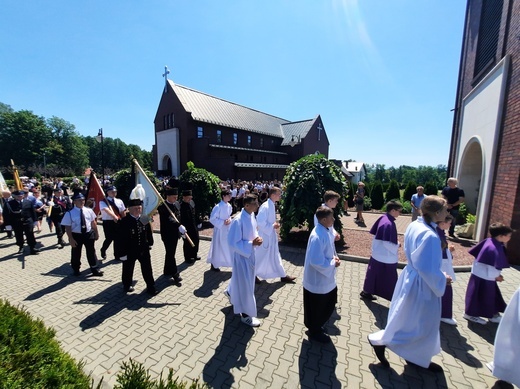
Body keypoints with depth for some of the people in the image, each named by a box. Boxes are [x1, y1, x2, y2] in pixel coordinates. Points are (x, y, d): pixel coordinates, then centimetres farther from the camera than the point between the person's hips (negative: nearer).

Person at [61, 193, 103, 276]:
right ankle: (76, 270, 38)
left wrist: (96, 233, 9)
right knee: (76, 253, 15)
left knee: (91, 252, 11)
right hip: (76, 235, -2)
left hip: (89, 234, 2)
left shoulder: (89, 210, -2)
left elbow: (93, 223, 6)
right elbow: (67, 227, -11)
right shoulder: (69, 213, -12)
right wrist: (71, 239, -14)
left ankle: (95, 270, 22)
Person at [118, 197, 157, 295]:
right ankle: (127, 285, 44)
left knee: (147, 269, 9)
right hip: (130, 251, -3)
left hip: (144, 249, 3)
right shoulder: (124, 221, -18)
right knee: (128, 269, 19)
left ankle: (151, 287, 22)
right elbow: (121, 239, -15)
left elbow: (149, 231, 8)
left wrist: (150, 243, 12)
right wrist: (122, 253, -13)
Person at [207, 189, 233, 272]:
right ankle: (214, 265, 28)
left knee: (230, 246, 14)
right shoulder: (218, 207, -22)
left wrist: (229, 220, -7)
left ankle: (234, 263, 30)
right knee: (217, 248, 8)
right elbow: (212, 219, -18)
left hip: (228, 229, 6)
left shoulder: (229, 206, -1)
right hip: (219, 230, -6)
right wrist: (222, 222, -22)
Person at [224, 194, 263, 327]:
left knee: (242, 279, 28)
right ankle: (246, 315, 25)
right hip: (242, 255, -8)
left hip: (250, 254, 9)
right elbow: (233, 243, -25)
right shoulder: (238, 221, -28)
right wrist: (252, 243, -26)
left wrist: (257, 238, -9)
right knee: (245, 284, 5)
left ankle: (230, 292, 58)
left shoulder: (251, 215, -3)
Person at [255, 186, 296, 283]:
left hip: (271, 235, 9)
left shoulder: (272, 205, 5)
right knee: (261, 257, 8)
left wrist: (275, 224, 1)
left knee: (275, 256, 17)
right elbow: (260, 222, -27)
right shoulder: (265, 206, -23)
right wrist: (272, 226, -20)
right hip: (265, 236, -8)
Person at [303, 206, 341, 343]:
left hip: (326, 279, 10)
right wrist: (333, 264, -18)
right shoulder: (317, 237, -31)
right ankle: (314, 331, 38)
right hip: (317, 280, -9)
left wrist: (333, 257, -2)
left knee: (327, 305, 26)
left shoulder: (325, 231, 0)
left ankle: (316, 327, 47)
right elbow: (316, 261, -32)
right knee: (317, 309, 14)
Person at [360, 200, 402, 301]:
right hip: (387, 258, -9)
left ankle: (366, 292, 31)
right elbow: (388, 244, -25)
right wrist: (397, 246, -7)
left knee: (374, 274, 19)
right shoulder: (389, 224, -25)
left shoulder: (383, 218, 1)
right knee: (390, 280, 6)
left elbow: (375, 234, 11)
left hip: (377, 254, 9)